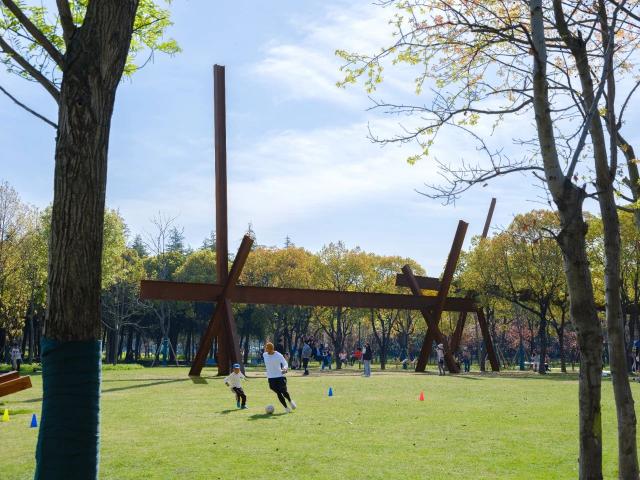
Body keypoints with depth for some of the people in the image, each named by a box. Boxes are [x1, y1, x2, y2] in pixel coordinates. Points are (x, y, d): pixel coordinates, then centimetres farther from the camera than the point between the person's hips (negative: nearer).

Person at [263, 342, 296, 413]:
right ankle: (286, 407, 9)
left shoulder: (278, 355, -8)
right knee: (278, 393, -4)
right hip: (271, 378, 2)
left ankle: (290, 401, 26)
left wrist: (284, 368, -34)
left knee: (284, 392, -6)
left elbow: (285, 364, -14)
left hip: (280, 376, -2)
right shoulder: (264, 355, 4)